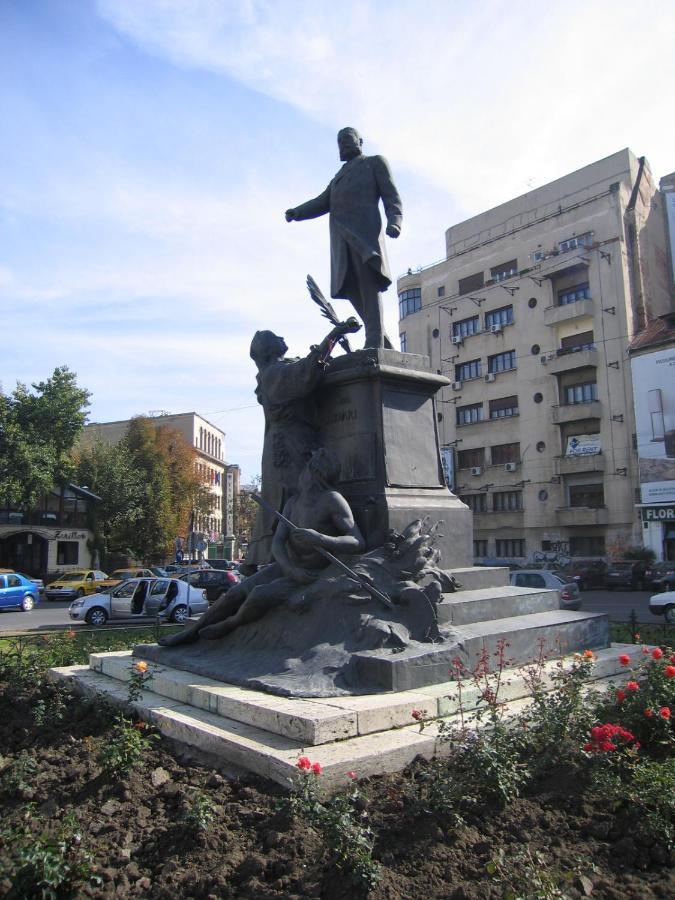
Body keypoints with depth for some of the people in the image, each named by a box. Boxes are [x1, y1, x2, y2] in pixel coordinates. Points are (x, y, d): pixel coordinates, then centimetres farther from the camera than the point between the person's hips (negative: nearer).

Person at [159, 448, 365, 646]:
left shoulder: (333, 500, -21)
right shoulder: (292, 502, -1)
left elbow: (359, 543, -25)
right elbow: (277, 543, -8)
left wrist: (319, 538, -40)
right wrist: (291, 569, -29)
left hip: (312, 576, -6)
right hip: (287, 567, 6)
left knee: (260, 595, -28)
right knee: (236, 593, -8)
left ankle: (229, 624, 4)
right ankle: (191, 631, 13)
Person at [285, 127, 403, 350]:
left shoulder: (376, 163, 21)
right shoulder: (339, 177, 36)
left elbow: (391, 196, 7)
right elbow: (322, 203, 19)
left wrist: (394, 221, -14)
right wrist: (297, 212, -2)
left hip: (364, 232, -5)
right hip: (341, 240, 5)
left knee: (368, 285, -21)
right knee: (352, 290, -5)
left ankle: (374, 345, -31)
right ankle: (387, 348, -2)